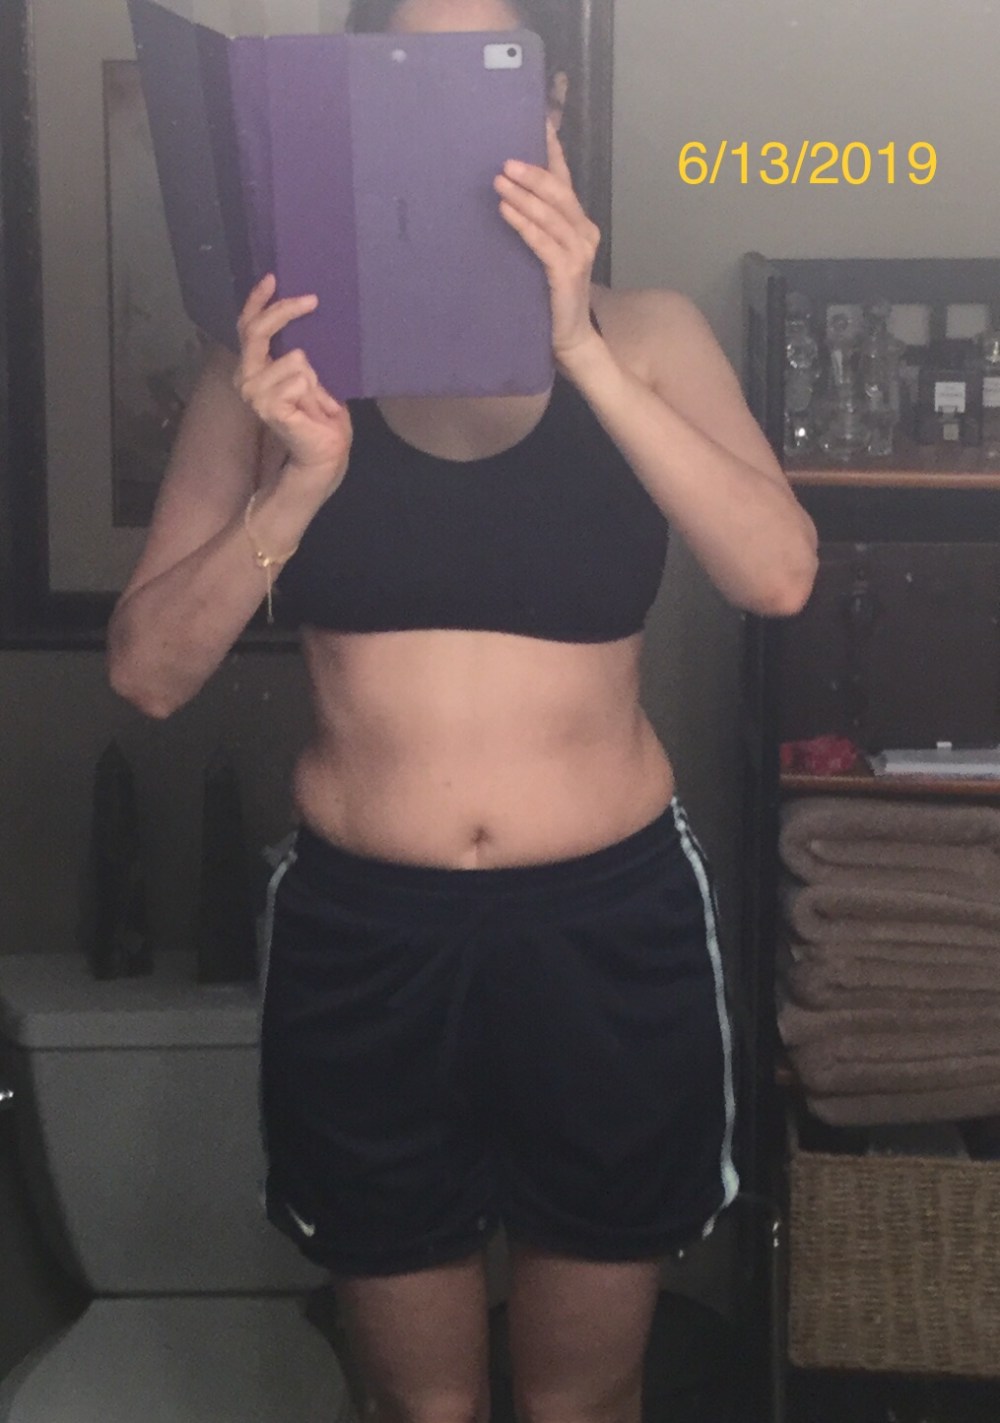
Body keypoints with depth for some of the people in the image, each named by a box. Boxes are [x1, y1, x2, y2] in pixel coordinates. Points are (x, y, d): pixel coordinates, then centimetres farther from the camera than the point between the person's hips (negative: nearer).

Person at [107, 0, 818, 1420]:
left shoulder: (645, 335, -2)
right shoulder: (284, 356, -2)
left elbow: (778, 574, -18)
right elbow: (148, 668, -6)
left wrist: (579, 348, -26)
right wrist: (301, 479, -21)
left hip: (609, 929, 0)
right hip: (363, 938, 0)